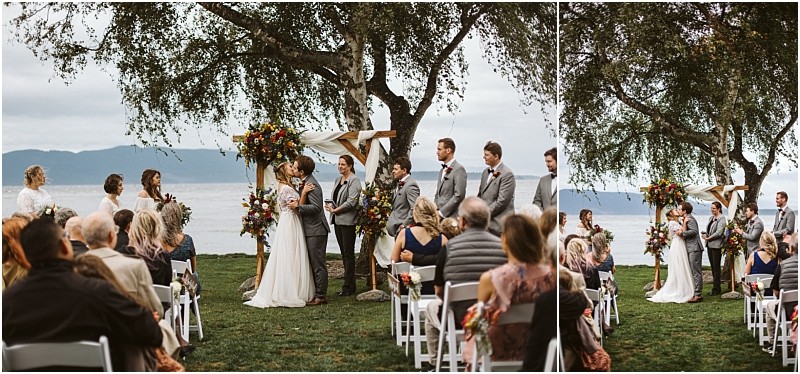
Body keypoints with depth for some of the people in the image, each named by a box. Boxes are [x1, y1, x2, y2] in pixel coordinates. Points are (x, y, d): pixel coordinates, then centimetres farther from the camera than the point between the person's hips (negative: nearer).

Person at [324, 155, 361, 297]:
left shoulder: (354, 180, -8)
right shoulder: (338, 180, 17)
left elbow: (351, 201, -16)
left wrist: (335, 210, -12)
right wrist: (330, 206, -1)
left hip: (348, 220, -8)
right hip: (337, 221, 8)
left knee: (348, 253, -4)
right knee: (344, 253, 9)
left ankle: (349, 287, -1)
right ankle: (349, 284, 13)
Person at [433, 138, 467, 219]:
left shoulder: (459, 169, -9)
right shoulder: (443, 169, 19)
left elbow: (459, 196, -16)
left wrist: (441, 212, -15)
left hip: (451, 218, -8)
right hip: (440, 216, 8)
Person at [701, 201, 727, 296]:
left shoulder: (722, 219, -8)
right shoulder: (711, 218, 16)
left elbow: (719, 232, -16)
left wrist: (709, 238, -13)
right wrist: (705, 235, -1)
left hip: (716, 245, -8)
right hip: (709, 245, 8)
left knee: (716, 267, -4)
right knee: (713, 267, 10)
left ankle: (716, 289, -1)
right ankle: (717, 288, 17)